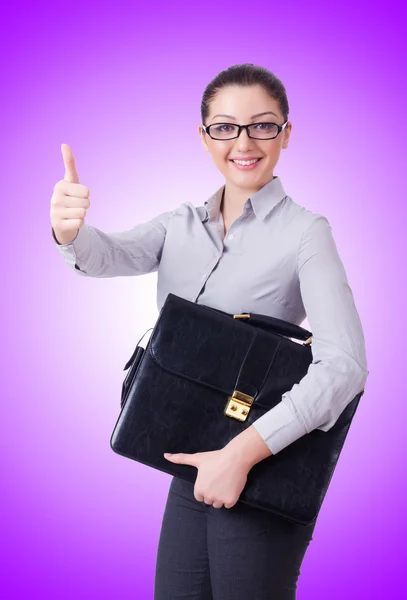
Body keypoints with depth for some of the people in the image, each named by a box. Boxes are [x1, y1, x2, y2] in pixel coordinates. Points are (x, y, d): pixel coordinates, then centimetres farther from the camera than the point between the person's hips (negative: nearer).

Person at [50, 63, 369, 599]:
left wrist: (242, 452, -29)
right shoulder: (183, 224, 8)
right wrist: (69, 231, -35)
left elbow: (344, 364, -21)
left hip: (264, 470, -5)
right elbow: (113, 254, -11)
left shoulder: (304, 232, -10)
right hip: (193, 465, 5)